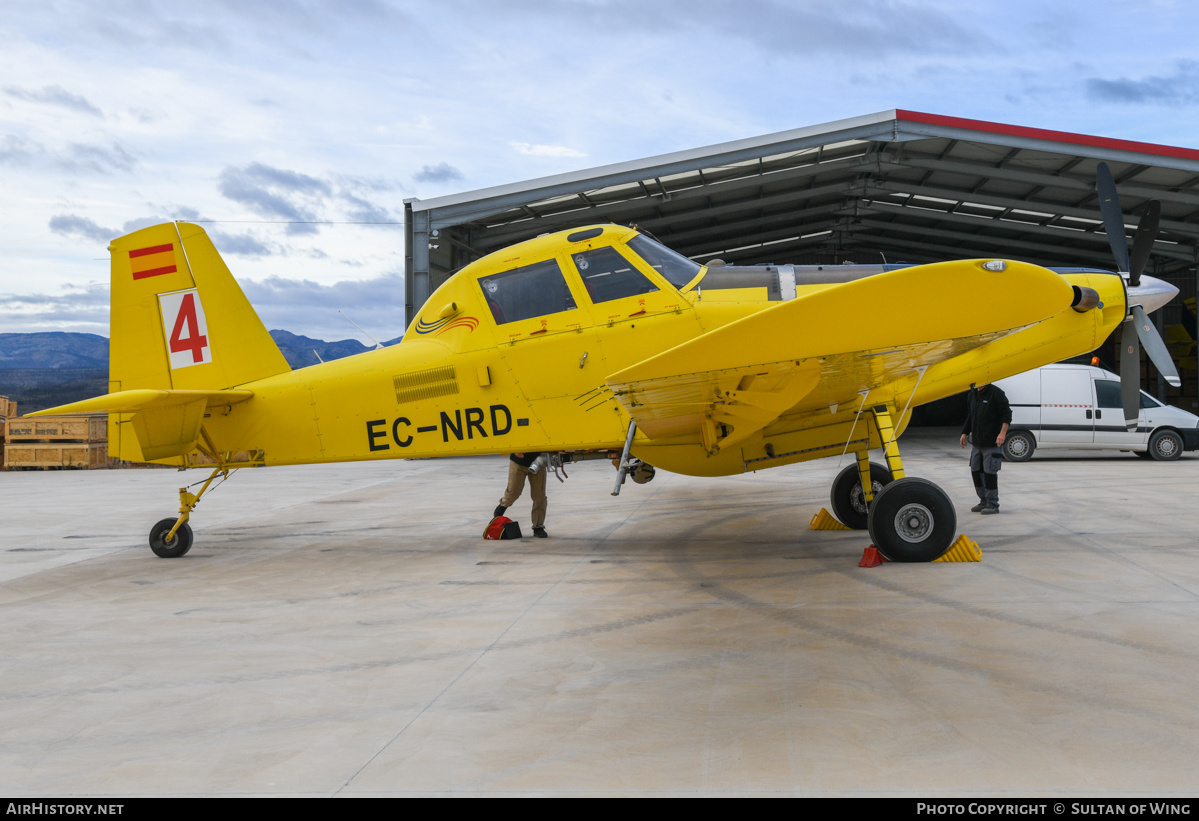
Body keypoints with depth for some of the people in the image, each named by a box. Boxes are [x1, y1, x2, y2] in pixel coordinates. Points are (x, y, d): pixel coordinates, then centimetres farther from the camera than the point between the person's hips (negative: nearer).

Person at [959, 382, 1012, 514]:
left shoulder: (996, 393, -10)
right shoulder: (973, 395, 12)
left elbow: (1007, 415, -14)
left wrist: (1002, 433, -24)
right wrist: (965, 433, 19)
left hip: (992, 443, -8)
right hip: (976, 442, 8)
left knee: (990, 473, -5)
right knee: (976, 471, 11)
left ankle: (992, 505, 5)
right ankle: (984, 502, 23)